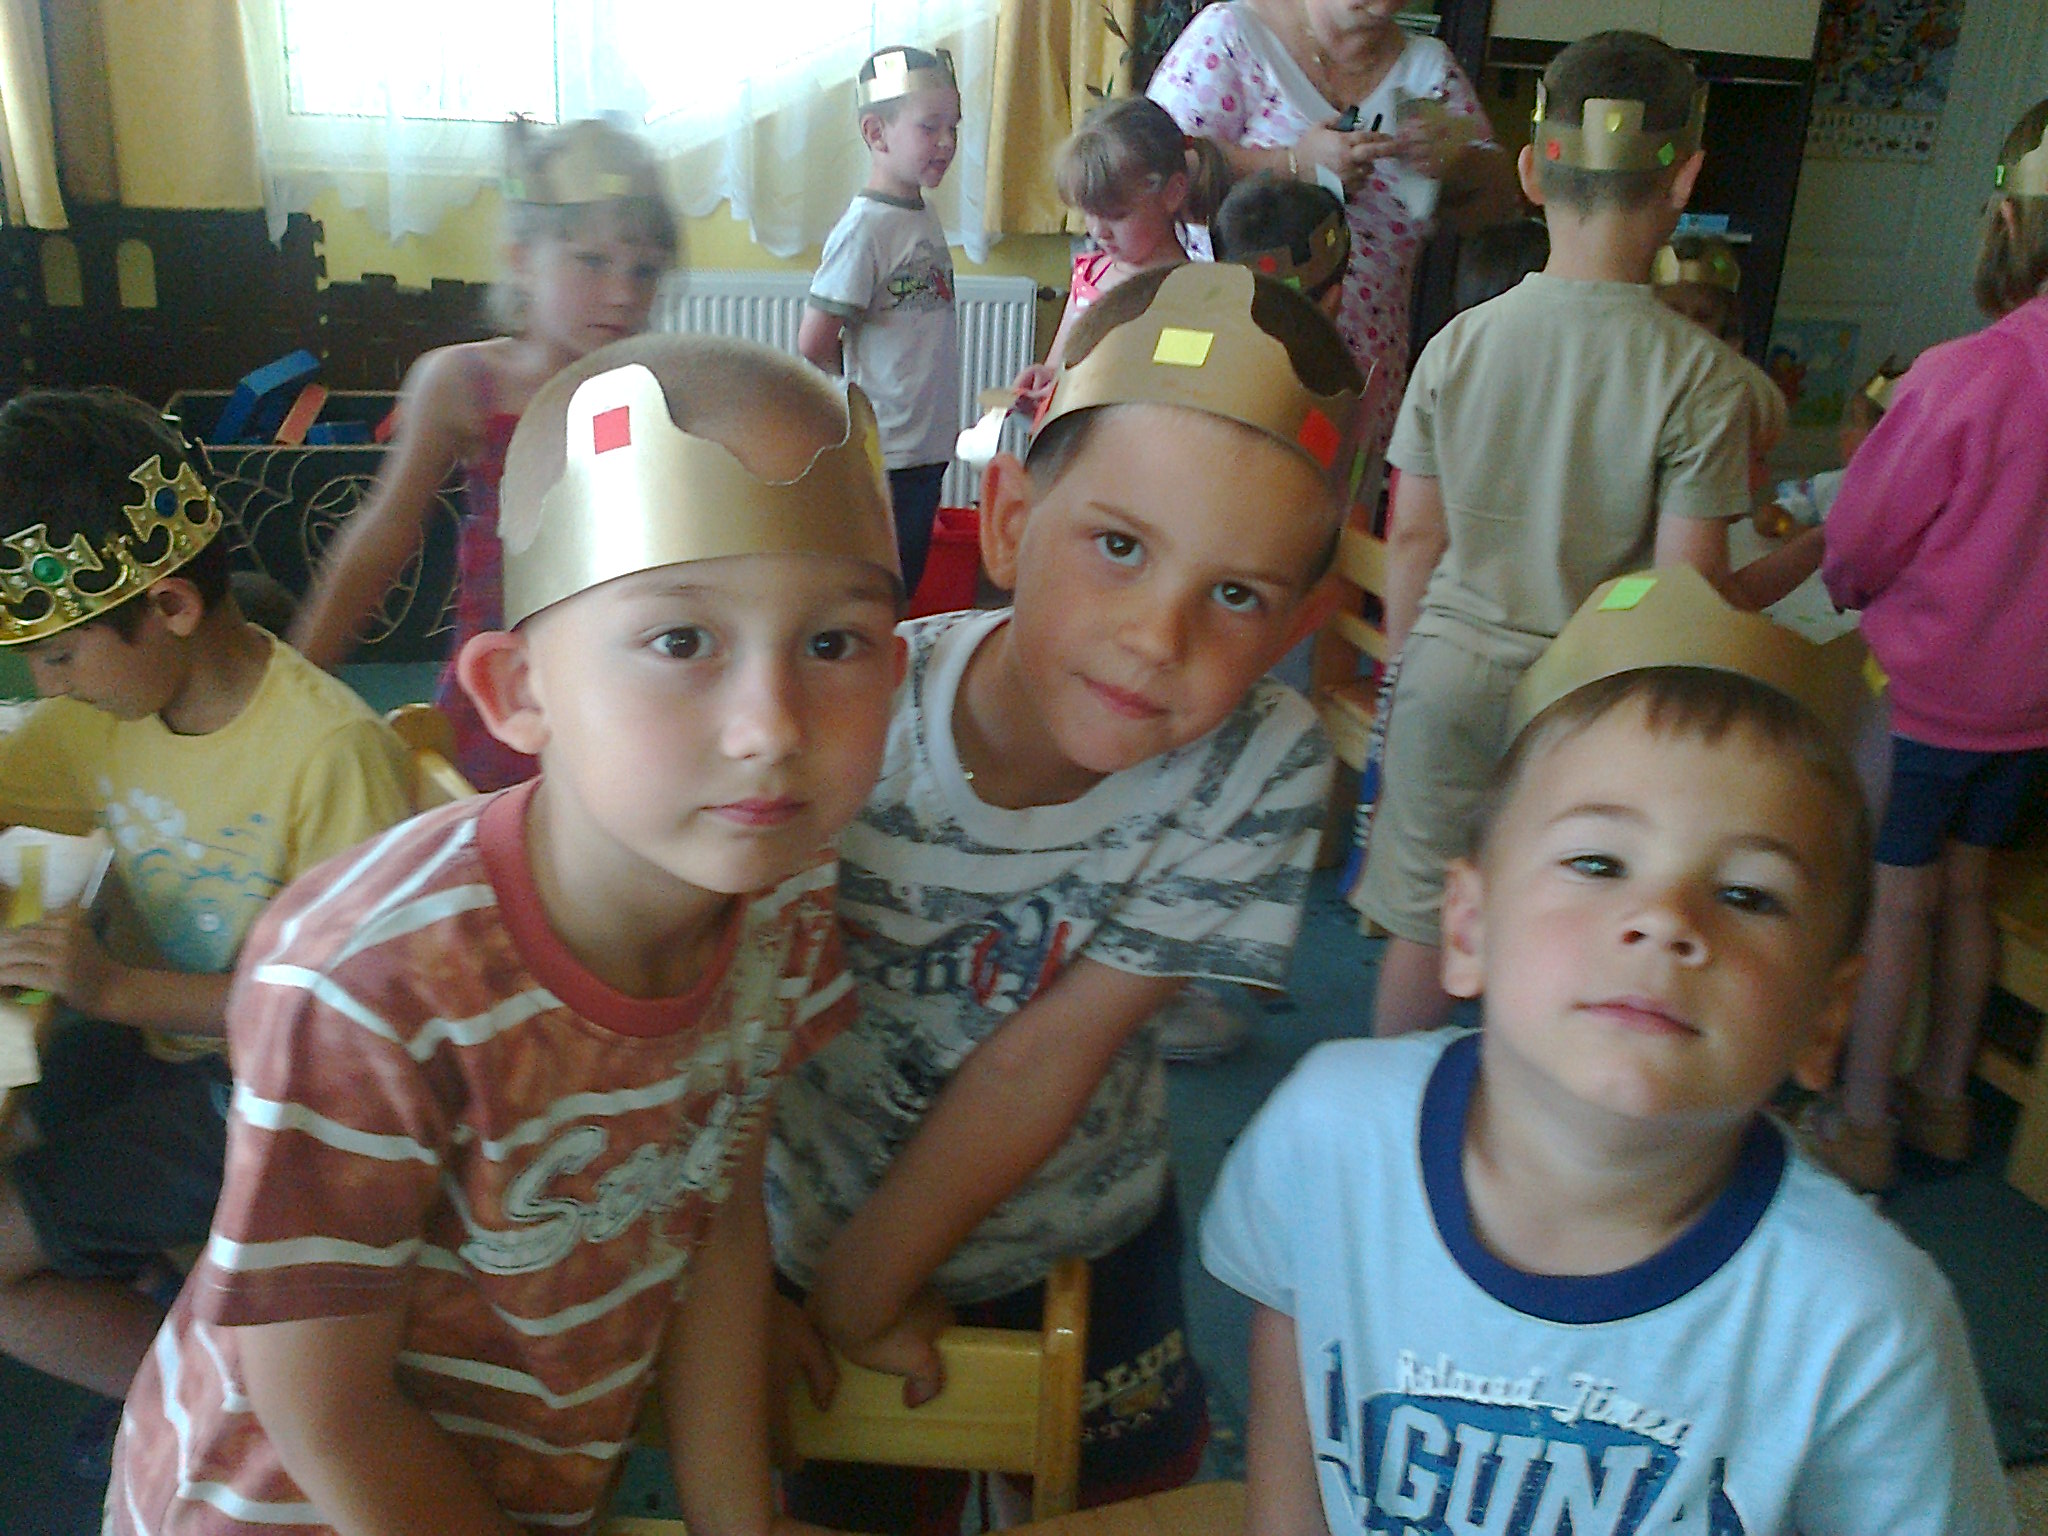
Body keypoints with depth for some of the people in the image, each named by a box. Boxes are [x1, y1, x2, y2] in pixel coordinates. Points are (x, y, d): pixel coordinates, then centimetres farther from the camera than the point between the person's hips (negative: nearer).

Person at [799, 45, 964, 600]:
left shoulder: (925, 219, 10)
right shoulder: (865, 227, -15)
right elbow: (814, 346, -17)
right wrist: (871, 396, -1)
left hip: (927, 445, 8)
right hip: (884, 453, -8)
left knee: (906, 593, 16)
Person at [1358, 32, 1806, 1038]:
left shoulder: (1459, 343, -5)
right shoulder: (1702, 376, -14)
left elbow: (1412, 539, 1)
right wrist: (1806, 561, 5)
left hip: (1449, 668, 3)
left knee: (1422, 927, 16)